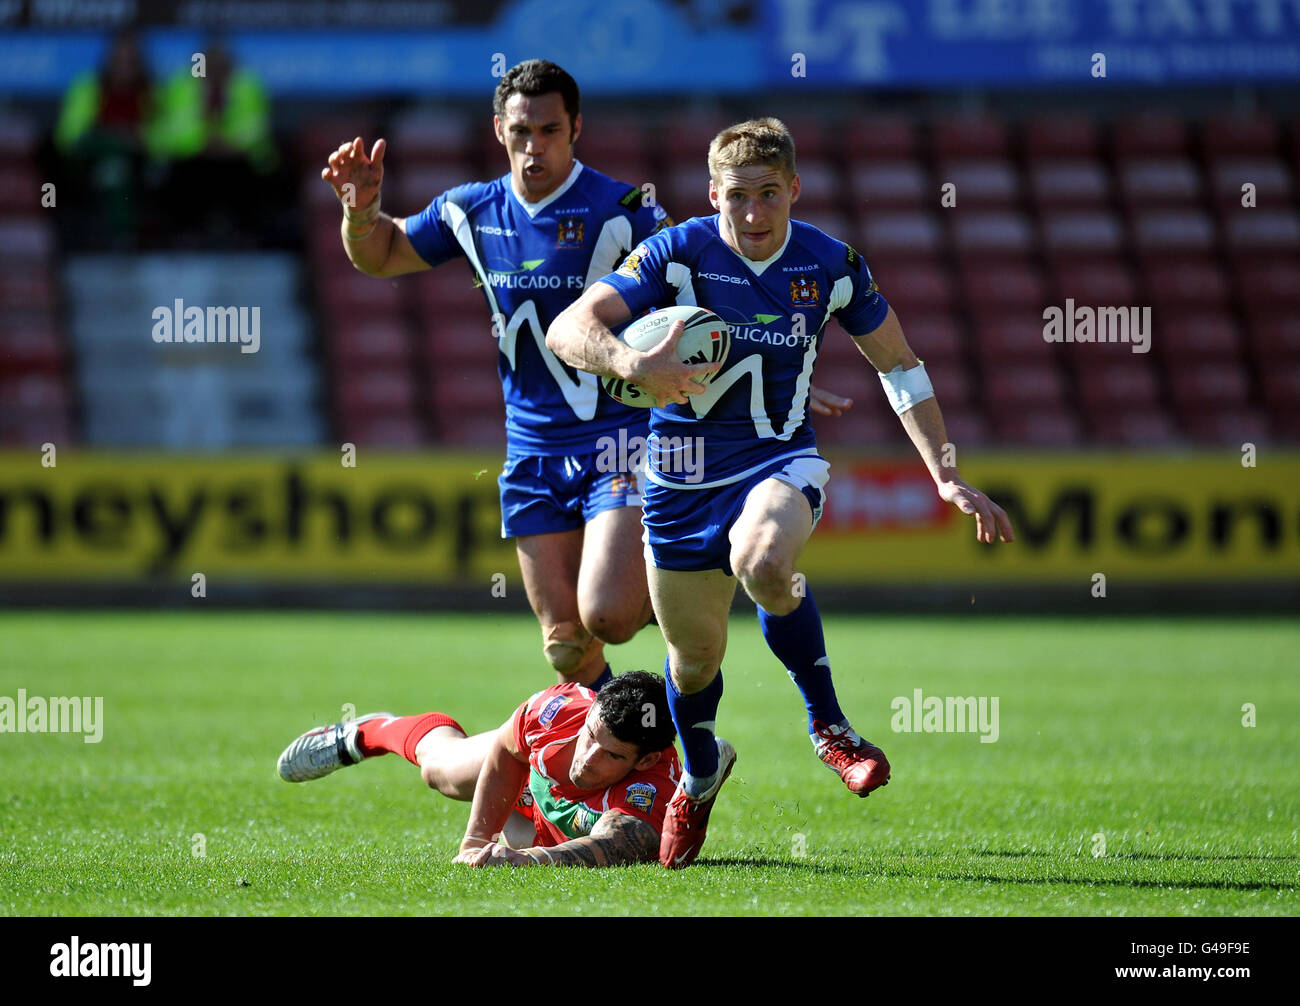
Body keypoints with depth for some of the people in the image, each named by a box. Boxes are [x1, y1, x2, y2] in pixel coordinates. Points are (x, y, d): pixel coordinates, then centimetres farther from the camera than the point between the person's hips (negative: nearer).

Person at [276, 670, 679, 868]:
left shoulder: (653, 787, -55)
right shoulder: (563, 707, -43)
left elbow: (613, 845, -74)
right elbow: (504, 751, -21)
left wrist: (529, 858, -89)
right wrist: (476, 839, -26)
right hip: (533, 778, 1)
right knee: (440, 765, 31)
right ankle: (369, 732, 67)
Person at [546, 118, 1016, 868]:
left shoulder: (831, 266, -8)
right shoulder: (677, 254, -15)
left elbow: (899, 364, 6)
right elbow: (569, 328, -25)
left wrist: (948, 477, 0)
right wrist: (631, 362, -47)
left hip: (779, 459, -1)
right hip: (684, 472, 1)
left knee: (763, 563, -36)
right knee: (694, 650, 10)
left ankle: (829, 725, -14)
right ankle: (701, 769, 45)